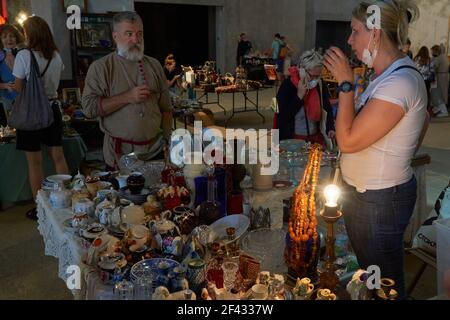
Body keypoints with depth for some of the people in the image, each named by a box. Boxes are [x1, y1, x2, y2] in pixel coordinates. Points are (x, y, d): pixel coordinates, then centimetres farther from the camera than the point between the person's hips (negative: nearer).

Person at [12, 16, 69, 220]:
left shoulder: (24, 56, -14)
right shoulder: (56, 56, 1)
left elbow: (18, 88, -8)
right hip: (52, 108, 5)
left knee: (34, 162, 5)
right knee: (58, 157, 12)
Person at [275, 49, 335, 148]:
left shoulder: (321, 86, 3)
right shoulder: (287, 85, -10)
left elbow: (328, 109, 12)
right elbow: (284, 117, -15)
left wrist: (330, 128, -7)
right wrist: (299, 95, -19)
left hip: (316, 138, 4)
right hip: (291, 139, -4)